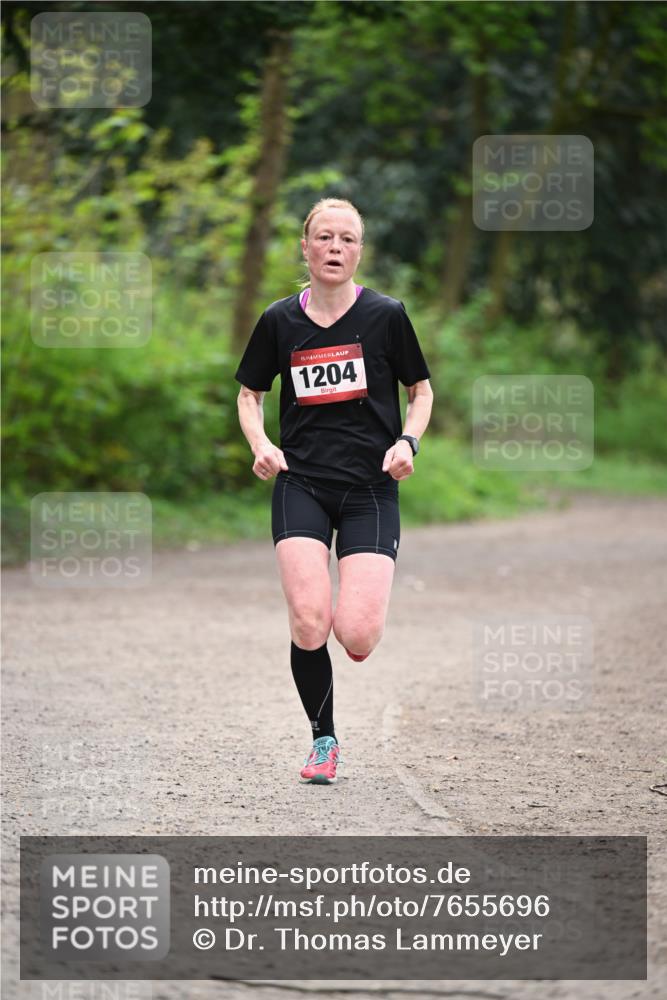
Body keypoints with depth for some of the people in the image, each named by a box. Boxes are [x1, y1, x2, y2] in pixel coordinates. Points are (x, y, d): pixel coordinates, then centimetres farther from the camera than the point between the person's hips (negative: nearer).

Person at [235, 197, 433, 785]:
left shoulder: (385, 315, -2)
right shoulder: (280, 321, 3)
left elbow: (421, 390, 10)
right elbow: (250, 393, 17)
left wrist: (407, 441, -8)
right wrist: (260, 444, -2)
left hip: (370, 488, -1)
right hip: (301, 483, 1)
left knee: (356, 637, -15)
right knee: (308, 622, -15)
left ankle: (367, 609, 25)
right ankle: (324, 740, 8)